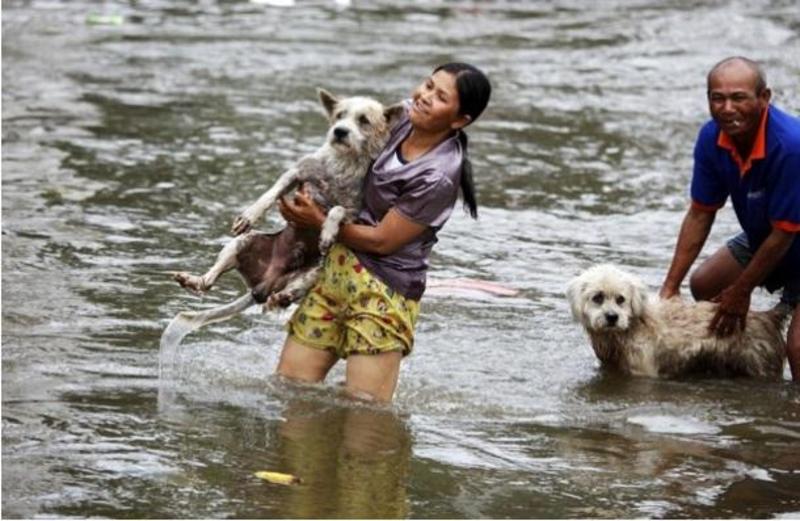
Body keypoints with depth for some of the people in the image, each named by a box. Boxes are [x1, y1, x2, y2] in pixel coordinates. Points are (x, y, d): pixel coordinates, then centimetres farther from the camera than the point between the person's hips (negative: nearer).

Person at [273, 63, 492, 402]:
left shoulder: (438, 177, -22)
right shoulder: (402, 118, 2)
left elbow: (381, 241, -16)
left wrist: (319, 222, -8)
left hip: (384, 293, -8)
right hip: (337, 268, 8)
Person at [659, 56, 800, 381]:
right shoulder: (712, 138, -14)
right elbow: (700, 214, -3)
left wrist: (741, 291, -16)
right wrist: (670, 286, -3)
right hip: (761, 237, 8)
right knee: (704, 285, 15)